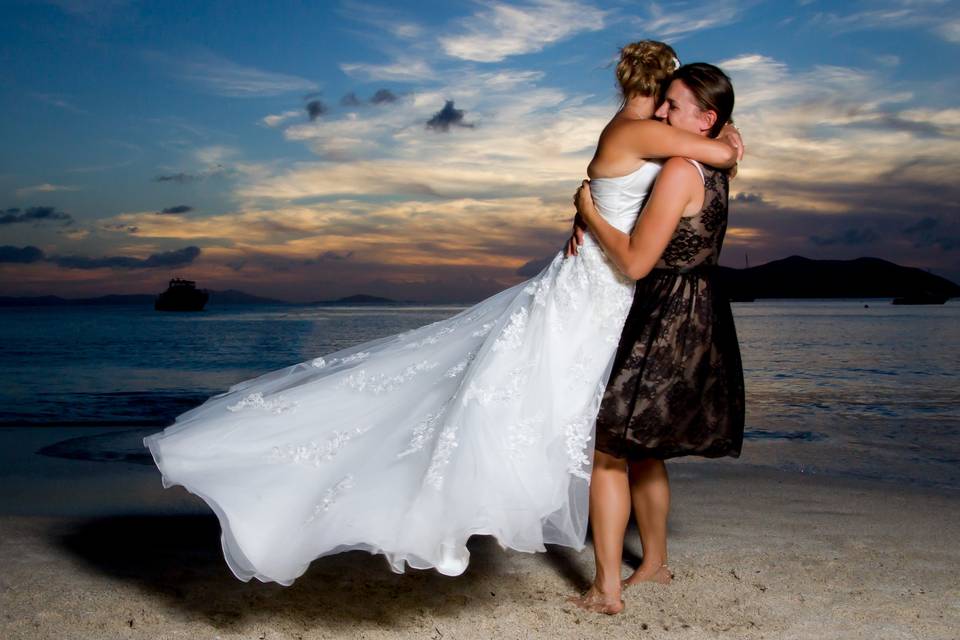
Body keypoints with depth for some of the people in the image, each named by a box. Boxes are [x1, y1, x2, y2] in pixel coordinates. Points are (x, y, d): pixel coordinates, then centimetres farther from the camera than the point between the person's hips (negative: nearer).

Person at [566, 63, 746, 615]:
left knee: (607, 449, -2)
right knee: (640, 447, 21)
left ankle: (607, 589, 3)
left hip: (667, 324, -9)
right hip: (700, 321, 9)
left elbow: (635, 261, -23)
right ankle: (655, 562, 33)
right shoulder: (714, 170, 11)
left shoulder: (680, 171, -19)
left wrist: (590, 213, -9)